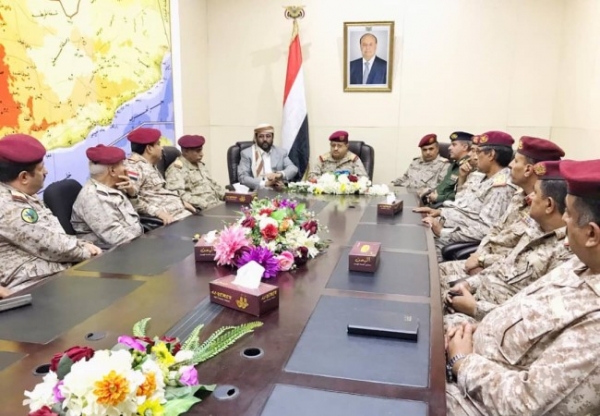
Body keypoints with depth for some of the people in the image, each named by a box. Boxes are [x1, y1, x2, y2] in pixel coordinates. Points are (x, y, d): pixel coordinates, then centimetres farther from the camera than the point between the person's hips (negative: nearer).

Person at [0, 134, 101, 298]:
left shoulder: (24, 197, 15)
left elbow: (53, 236, 17)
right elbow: (51, 246, -17)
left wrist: (82, 245, 1)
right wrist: (86, 251, -2)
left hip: (59, 273, 10)